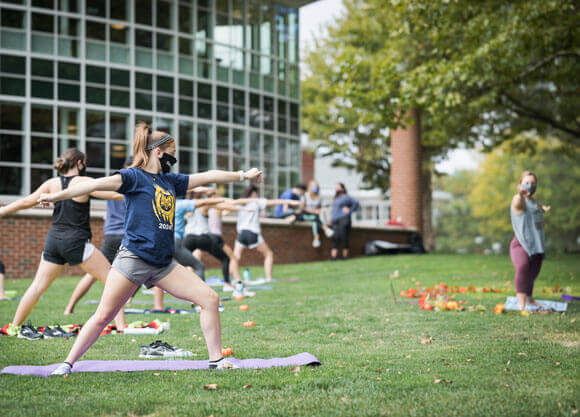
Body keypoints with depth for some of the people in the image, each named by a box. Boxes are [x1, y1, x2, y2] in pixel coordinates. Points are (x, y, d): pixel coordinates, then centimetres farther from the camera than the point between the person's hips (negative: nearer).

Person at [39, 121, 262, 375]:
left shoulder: (171, 181, 19)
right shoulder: (134, 177, -2)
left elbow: (207, 177, 26)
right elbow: (99, 184, -15)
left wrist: (243, 175, 32)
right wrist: (57, 196, -25)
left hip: (163, 264, 7)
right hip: (133, 257, -7)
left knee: (210, 299, -1)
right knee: (103, 316, -8)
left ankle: (216, 359, 8)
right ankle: (68, 363, 6)